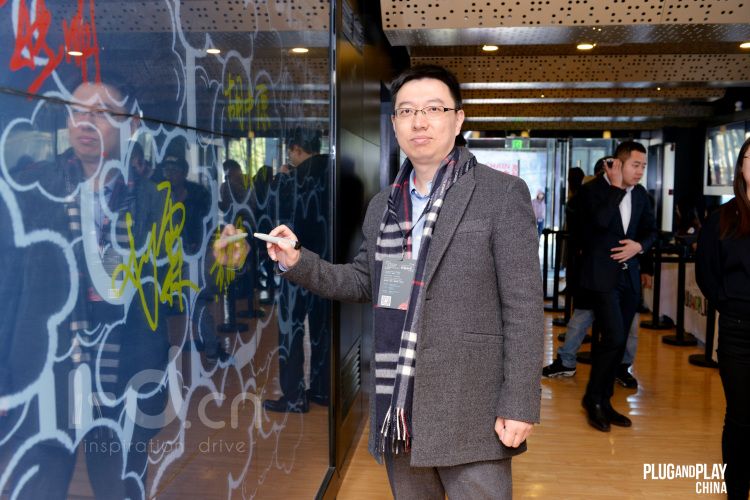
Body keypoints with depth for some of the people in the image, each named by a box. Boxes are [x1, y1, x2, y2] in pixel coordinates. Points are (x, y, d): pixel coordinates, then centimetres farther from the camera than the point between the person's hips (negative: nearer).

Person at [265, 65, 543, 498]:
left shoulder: (503, 194, -7)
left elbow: (523, 307, -11)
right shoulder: (382, 205, 10)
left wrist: (519, 405, -14)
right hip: (399, 407, 6)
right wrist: (299, 263, 3)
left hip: (470, 410, -5)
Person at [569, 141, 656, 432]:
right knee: (613, 338, -14)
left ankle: (602, 402, 22)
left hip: (628, 275, 7)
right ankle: (593, 399, 6)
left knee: (617, 342, 10)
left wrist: (639, 245, -4)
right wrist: (616, 187, -18)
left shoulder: (640, 193, 9)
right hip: (601, 275, -6)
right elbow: (600, 221, -27)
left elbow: (650, 230, 16)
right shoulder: (593, 190, -9)